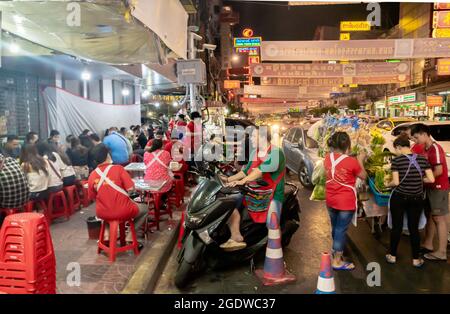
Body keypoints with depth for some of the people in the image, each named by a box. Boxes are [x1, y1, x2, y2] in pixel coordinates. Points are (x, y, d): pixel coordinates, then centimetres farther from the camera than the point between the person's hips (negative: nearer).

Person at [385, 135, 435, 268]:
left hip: (399, 198, -2)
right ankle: (416, 259, 19)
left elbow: (396, 182, -14)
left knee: (397, 227, 10)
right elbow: (431, 179, -5)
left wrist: (387, 184, 6)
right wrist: (419, 179, 12)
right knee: (414, 228, 12)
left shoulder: (397, 160, -12)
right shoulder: (422, 159, -3)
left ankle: (392, 256, 22)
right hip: (417, 199, 3)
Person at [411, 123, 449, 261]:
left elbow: (438, 171, -23)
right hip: (430, 187, 9)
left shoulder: (435, 148, -18)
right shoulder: (427, 149, 10)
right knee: (430, 216, 16)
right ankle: (428, 245, 27)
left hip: (438, 188, -9)